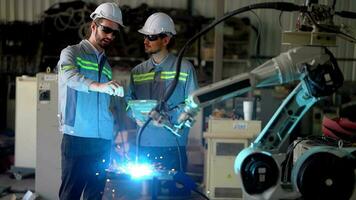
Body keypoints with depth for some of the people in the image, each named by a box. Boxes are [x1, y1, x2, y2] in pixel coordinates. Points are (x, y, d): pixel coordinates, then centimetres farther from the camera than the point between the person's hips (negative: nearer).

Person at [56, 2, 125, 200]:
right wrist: (98, 86, -38)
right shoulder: (72, 53, 2)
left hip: (103, 141, 5)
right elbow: (69, 76, -21)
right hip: (77, 138, -5)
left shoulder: (106, 64, 19)